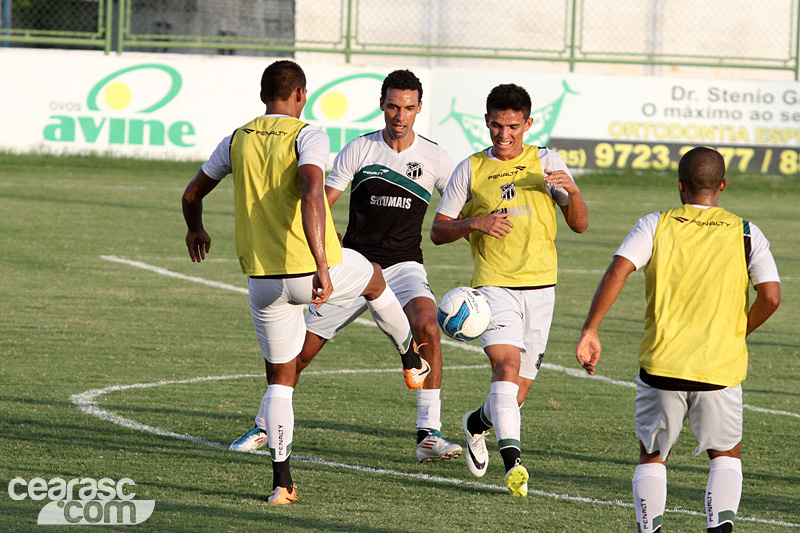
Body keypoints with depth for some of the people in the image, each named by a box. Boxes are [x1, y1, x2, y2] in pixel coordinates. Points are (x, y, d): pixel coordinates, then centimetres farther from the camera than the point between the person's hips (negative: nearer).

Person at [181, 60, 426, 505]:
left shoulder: (238, 140, 6)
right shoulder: (308, 137, -9)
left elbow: (192, 194, 18)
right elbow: (312, 194, -27)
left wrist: (196, 230, 40)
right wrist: (322, 267, -30)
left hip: (263, 281, 3)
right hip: (314, 271, -3)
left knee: (280, 378, 14)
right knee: (374, 279, 31)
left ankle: (282, 482, 3)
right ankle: (412, 361, 51)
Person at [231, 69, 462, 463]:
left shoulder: (433, 158, -1)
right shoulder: (359, 150, -3)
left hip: (403, 266, -1)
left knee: (428, 328, -30)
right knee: (300, 349, 1)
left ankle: (429, 435, -24)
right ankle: (264, 427, 26)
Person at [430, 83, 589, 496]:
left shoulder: (546, 163, 6)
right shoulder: (470, 170, 6)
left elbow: (579, 225, 2)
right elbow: (438, 231, 8)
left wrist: (571, 190, -18)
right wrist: (474, 223, -12)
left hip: (539, 287, 2)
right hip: (493, 284, -2)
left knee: (517, 393, 7)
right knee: (507, 362, -27)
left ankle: (478, 422, 40)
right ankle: (512, 461, -35)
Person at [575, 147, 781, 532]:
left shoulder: (655, 226, 2)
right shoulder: (746, 234, 3)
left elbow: (617, 271, -12)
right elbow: (770, 297, -5)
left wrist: (590, 331, -11)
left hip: (661, 365, 0)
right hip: (721, 369, 0)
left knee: (651, 457, 18)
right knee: (726, 453, 21)